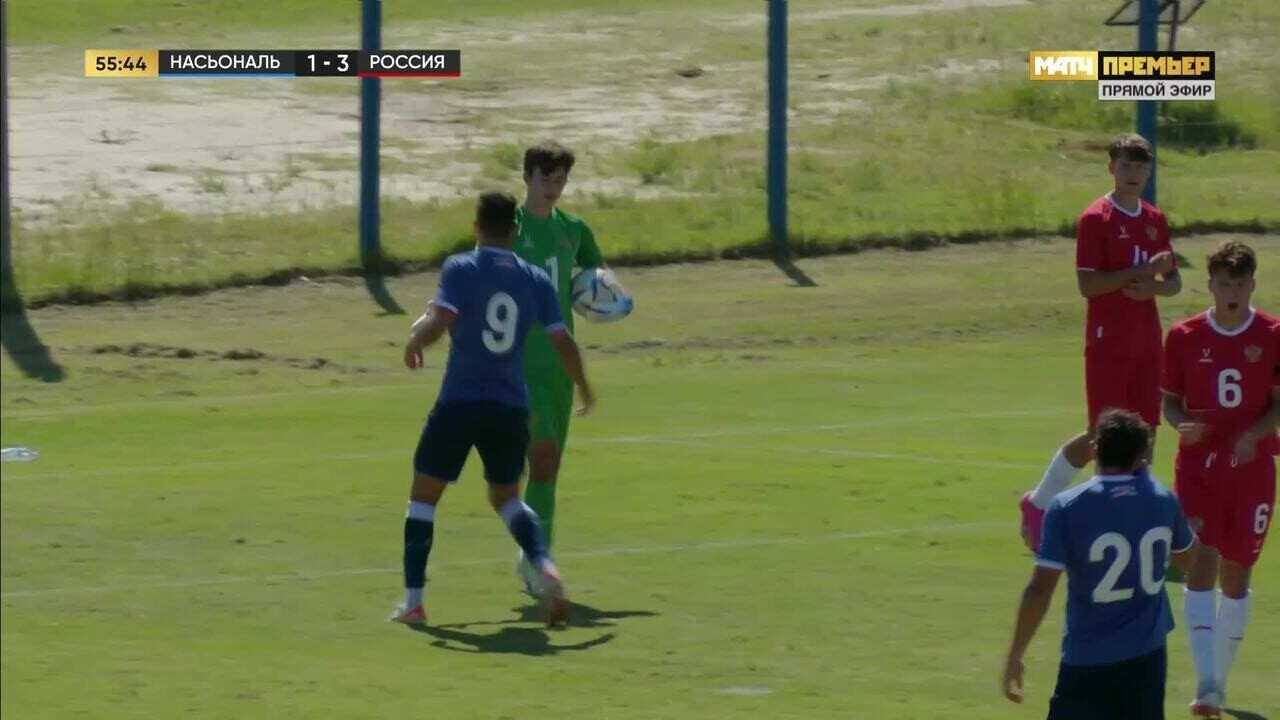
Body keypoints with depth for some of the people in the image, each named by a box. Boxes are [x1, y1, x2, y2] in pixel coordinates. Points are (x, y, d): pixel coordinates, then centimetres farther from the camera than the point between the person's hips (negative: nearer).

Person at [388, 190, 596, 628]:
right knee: (506, 497, 21)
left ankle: (413, 602, 7)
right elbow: (562, 342, 3)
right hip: (511, 407, 4)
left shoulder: (461, 269, -6)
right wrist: (583, 387, 19)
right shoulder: (535, 281, 5)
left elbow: (440, 322, -20)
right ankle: (545, 568, -7)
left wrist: (414, 340, 2)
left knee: (424, 495, 12)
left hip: (460, 402, -4)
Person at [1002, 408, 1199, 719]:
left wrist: (1015, 655, -4)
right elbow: (1188, 556, 21)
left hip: (1088, 658, -3)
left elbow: (1040, 591, -14)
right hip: (1146, 657, 3)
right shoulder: (1162, 500, 0)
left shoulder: (1067, 508, -11)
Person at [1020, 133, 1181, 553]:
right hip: (1108, 344, -6)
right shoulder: (1096, 219, -9)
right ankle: (1039, 503, 13)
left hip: (1146, 344, 6)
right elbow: (1087, 283, -17)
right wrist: (1141, 271, -22)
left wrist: (1154, 287, -8)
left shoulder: (1154, 220, 11)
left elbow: (1174, 283, 15)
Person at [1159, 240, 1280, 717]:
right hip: (1198, 466, -1)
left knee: (1236, 574, 8)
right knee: (1201, 566, -14)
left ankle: (1219, 682, 22)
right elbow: (1170, 401, 6)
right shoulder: (1184, 337, -1)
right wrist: (1182, 424, -16)